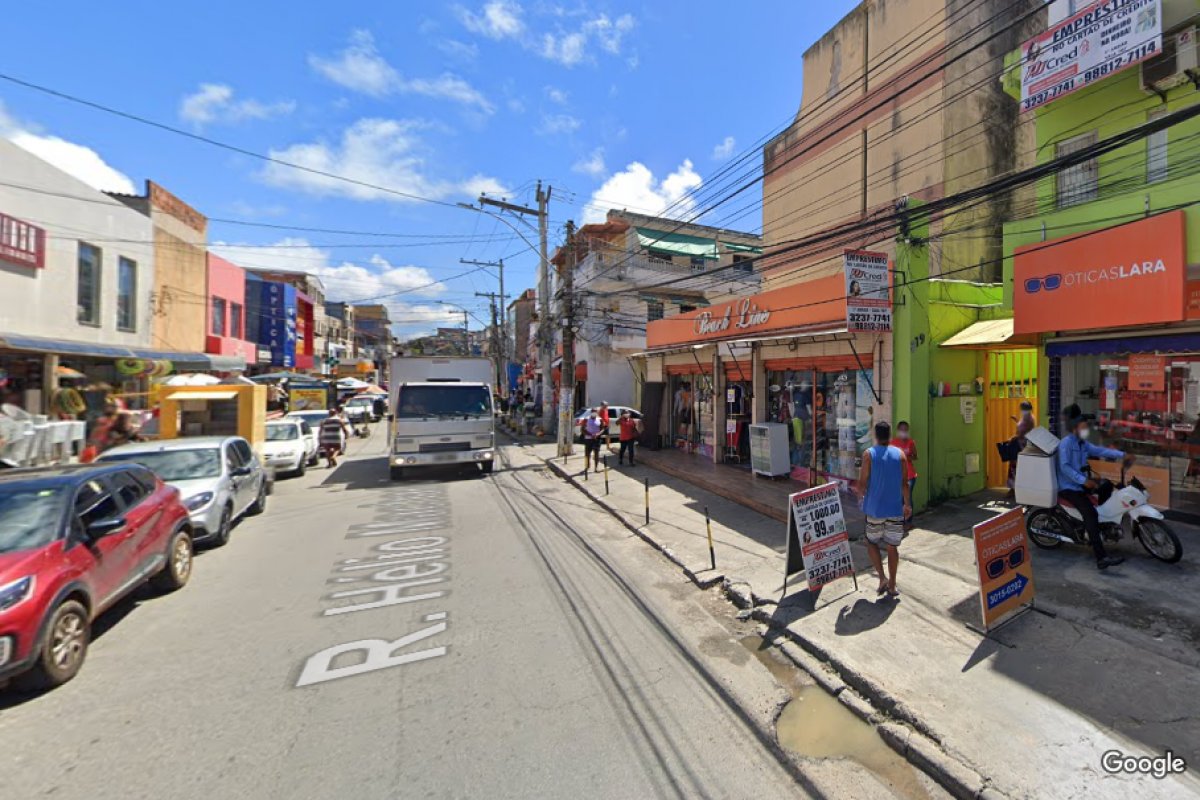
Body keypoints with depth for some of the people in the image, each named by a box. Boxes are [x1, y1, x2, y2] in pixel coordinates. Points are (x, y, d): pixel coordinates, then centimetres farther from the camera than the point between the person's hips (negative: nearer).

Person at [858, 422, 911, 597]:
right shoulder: (900, 454, -1)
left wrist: (861, 496, 10)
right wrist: (908, 504, 13)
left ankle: (882, 578, 4)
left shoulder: (869, 454, -8)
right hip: (895, 509, 2)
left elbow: (862, 483, -10)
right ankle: (892, 585, 18)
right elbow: (904, 483, 0)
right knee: (892, 547, 12)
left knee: (872, 543, 15)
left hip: (875, 509, -2)